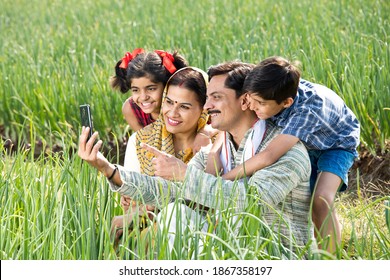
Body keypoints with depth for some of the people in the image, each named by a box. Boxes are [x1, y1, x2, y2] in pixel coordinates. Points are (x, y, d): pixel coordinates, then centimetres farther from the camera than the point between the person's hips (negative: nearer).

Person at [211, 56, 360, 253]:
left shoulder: (309, 108, -46)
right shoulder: (272, 96, -29)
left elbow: (268, 157, -53)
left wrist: (221, 180, -47)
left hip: (336, 145, -6)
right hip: (304, 144, 6)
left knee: (321, 200, -25)